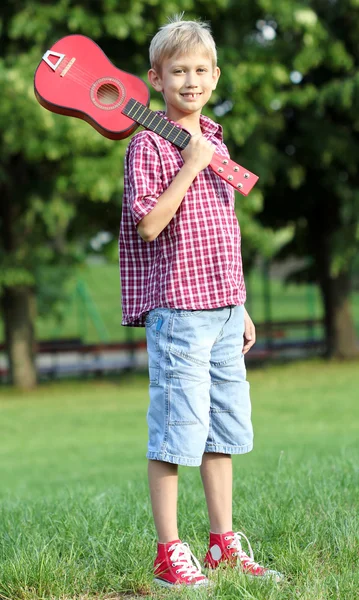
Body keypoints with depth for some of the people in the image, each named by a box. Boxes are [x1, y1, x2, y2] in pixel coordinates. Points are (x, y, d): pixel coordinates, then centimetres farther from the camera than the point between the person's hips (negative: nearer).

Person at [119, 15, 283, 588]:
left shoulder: (215, 143, 15)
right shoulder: (149, 144, -7)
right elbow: (149, 224, -18)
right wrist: (190, 166, -18)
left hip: (223, 309, 7)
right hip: (176, 307, -7)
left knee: (224, 430, 11)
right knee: (176, 430, -5)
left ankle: (224, 545, 20)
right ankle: (169, 555, 3)